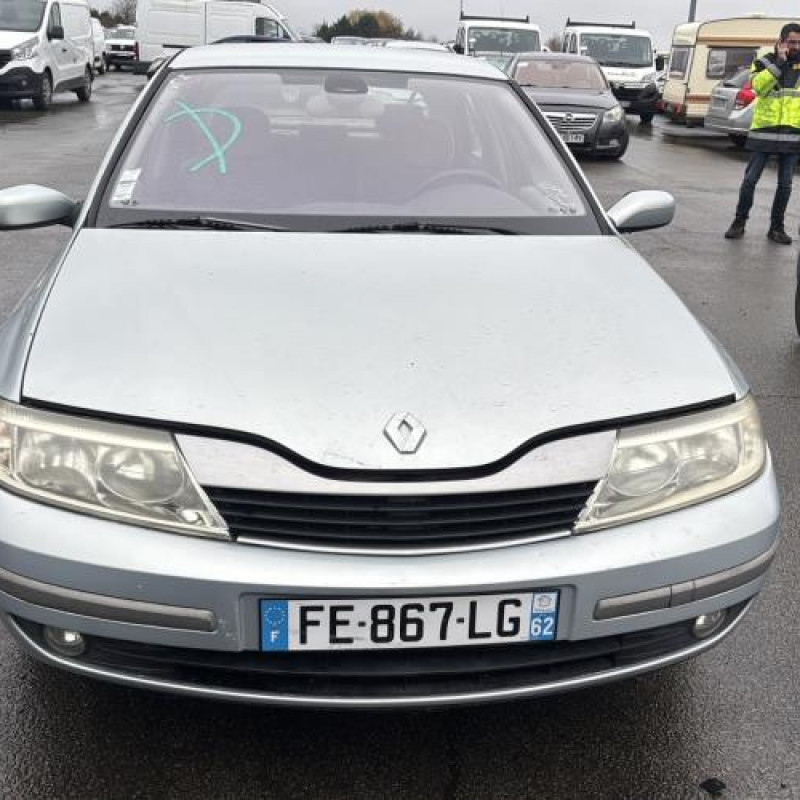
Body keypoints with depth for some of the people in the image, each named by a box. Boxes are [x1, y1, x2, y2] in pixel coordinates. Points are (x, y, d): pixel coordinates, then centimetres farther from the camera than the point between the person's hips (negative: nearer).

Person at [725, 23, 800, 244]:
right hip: (764, 131, -2)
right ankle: (739, 222, 12)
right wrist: (779, 62, -16)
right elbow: (758, 86, -15)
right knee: (750, 179, -1)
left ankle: (776, 228, 15)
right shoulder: (765, 62, 5)